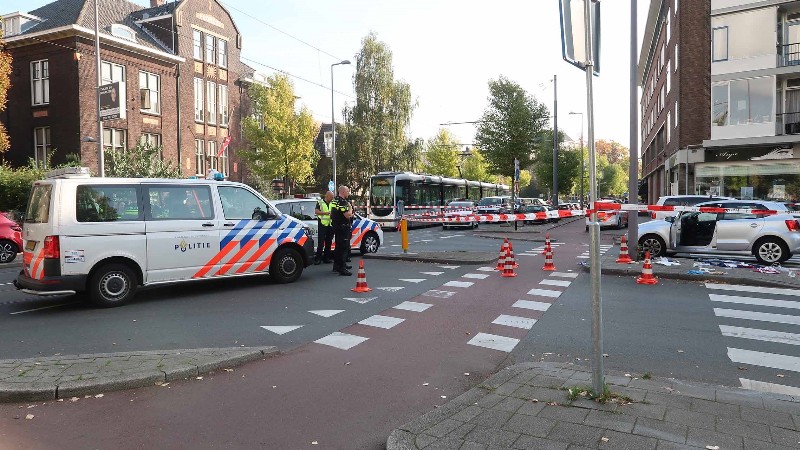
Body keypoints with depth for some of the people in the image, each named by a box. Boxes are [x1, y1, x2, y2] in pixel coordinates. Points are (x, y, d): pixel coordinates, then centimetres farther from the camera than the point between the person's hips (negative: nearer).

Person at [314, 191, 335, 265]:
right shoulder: (320, 202, 2)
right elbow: (316, 211, -7)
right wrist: (325, 213, -17)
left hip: (331, 225, 5)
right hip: (322, 224, -5)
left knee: (328, 242, 8)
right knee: (321, 242, -8)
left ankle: (326, 258, 16)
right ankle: (318, 258, -6)